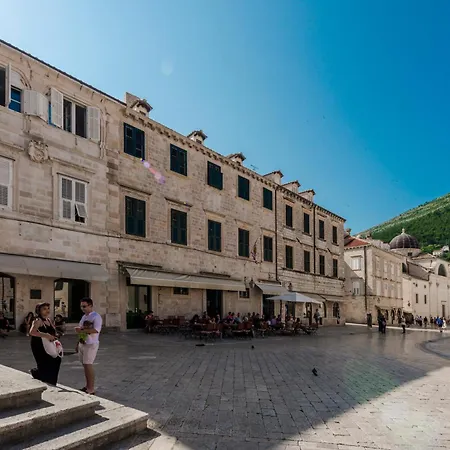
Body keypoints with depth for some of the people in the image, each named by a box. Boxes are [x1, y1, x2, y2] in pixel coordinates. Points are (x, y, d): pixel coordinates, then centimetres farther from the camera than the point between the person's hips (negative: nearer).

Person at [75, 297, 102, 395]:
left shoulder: (96, 317, -13)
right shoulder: (84, 317, 15)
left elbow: (96, 330, -26)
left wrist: (82, 330, -26)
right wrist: (78, 343, 18)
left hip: (91, 345, -8)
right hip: (82, 343, 8)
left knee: (88, 365, -8)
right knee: (85, 365, 13)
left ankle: (91, 389, 0)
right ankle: (87, 386, 26)